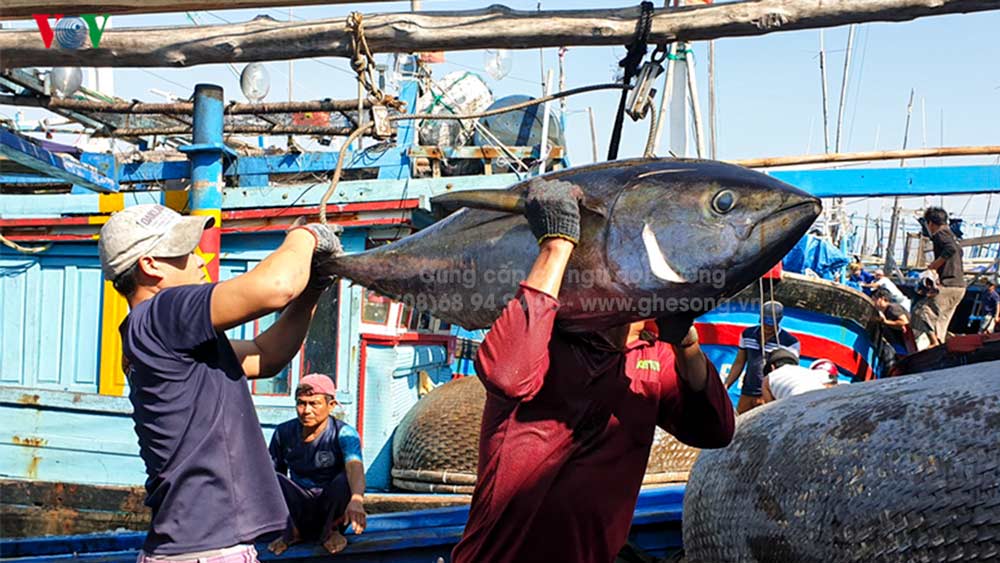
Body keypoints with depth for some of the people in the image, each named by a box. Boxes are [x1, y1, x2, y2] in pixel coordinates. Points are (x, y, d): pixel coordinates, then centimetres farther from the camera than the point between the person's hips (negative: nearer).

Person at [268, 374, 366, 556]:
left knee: (345, 480, -33)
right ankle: (292, 531, -1)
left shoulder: (343, 433, -17)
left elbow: (355, 467, -36)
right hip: (299, 508, 2)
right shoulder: (284, 433, -5)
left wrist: (356, 500, -57)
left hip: (331, 508, -2)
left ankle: (330, 531, -7)